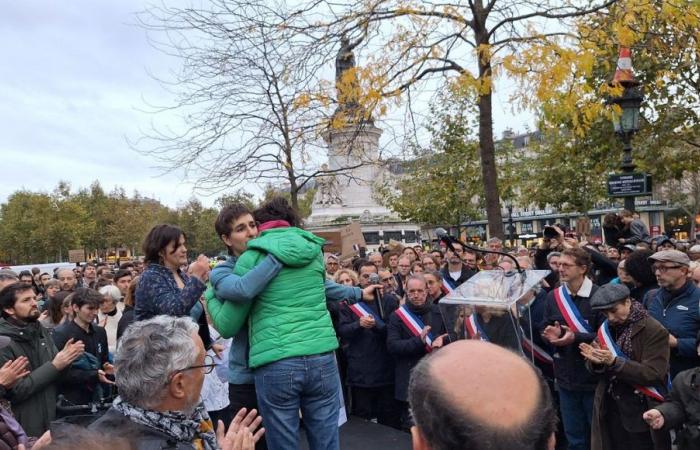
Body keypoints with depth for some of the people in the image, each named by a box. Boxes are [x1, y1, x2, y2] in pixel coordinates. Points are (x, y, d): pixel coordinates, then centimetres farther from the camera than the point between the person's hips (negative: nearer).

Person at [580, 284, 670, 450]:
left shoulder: (655, 331, -14)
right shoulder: (606, 328, 5)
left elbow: (653, 374, -19)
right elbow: (596, 368, 6)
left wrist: (614, 362, -29)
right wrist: (595, 360, -17)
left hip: (641, 412, -5)